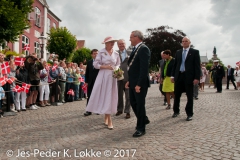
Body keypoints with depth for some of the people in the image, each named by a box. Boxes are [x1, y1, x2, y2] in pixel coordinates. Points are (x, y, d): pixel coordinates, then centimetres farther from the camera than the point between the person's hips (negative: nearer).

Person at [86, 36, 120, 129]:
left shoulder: (116, 54, 9)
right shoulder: (101, 52, -2)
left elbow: (118, 65, 15)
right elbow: (95, 64, -4)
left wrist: (117, 70, -5)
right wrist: (105, 66, -15)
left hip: (112, 77, 4)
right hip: (103, 76, -3)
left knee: (110, 97, 5)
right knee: (104, 96, -4)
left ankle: (106, 118, 19)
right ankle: (109, 120, 2)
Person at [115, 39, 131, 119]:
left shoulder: (130, 53, 3)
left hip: (127, 77, -1)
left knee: (128, 95, 1)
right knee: (119, 94, 12)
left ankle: (127, 111, 10)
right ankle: (120, 109, 26)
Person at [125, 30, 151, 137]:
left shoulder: (143, 49, -15)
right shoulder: (135, 49, 15)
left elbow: (144, 68, -21)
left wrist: (139, 84, -23)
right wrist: (129, 81, 13)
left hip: (140, 83, -9)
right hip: (133, 82, 9)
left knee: (140, 104, 1)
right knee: (133, 103, 16)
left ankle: (141, 128, 15)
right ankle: (144, 119, 36)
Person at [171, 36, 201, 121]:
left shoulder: (195, 52, 1)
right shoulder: (178, 52, 13)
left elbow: (197, 65, -4)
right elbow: (175, 64, 14)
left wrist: (197, 78, -12)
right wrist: (173, 75, 6)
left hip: (189, 76, -4)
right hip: (178, 76, 4)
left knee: (190, 96, 4)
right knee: (177, 95, 10)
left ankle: (189, 114, 14)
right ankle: (176, 111, 25)